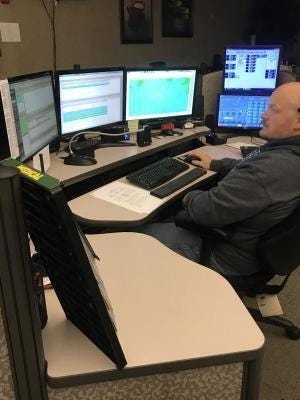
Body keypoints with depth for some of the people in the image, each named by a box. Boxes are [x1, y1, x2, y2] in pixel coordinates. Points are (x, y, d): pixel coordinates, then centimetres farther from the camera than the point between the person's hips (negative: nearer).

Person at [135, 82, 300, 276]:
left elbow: (209, 210, -31)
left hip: (230, 258, -9)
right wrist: (215, 164, 17)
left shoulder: (274, 167, -36)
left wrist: (190, 198, -11)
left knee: (143, 232, 2)